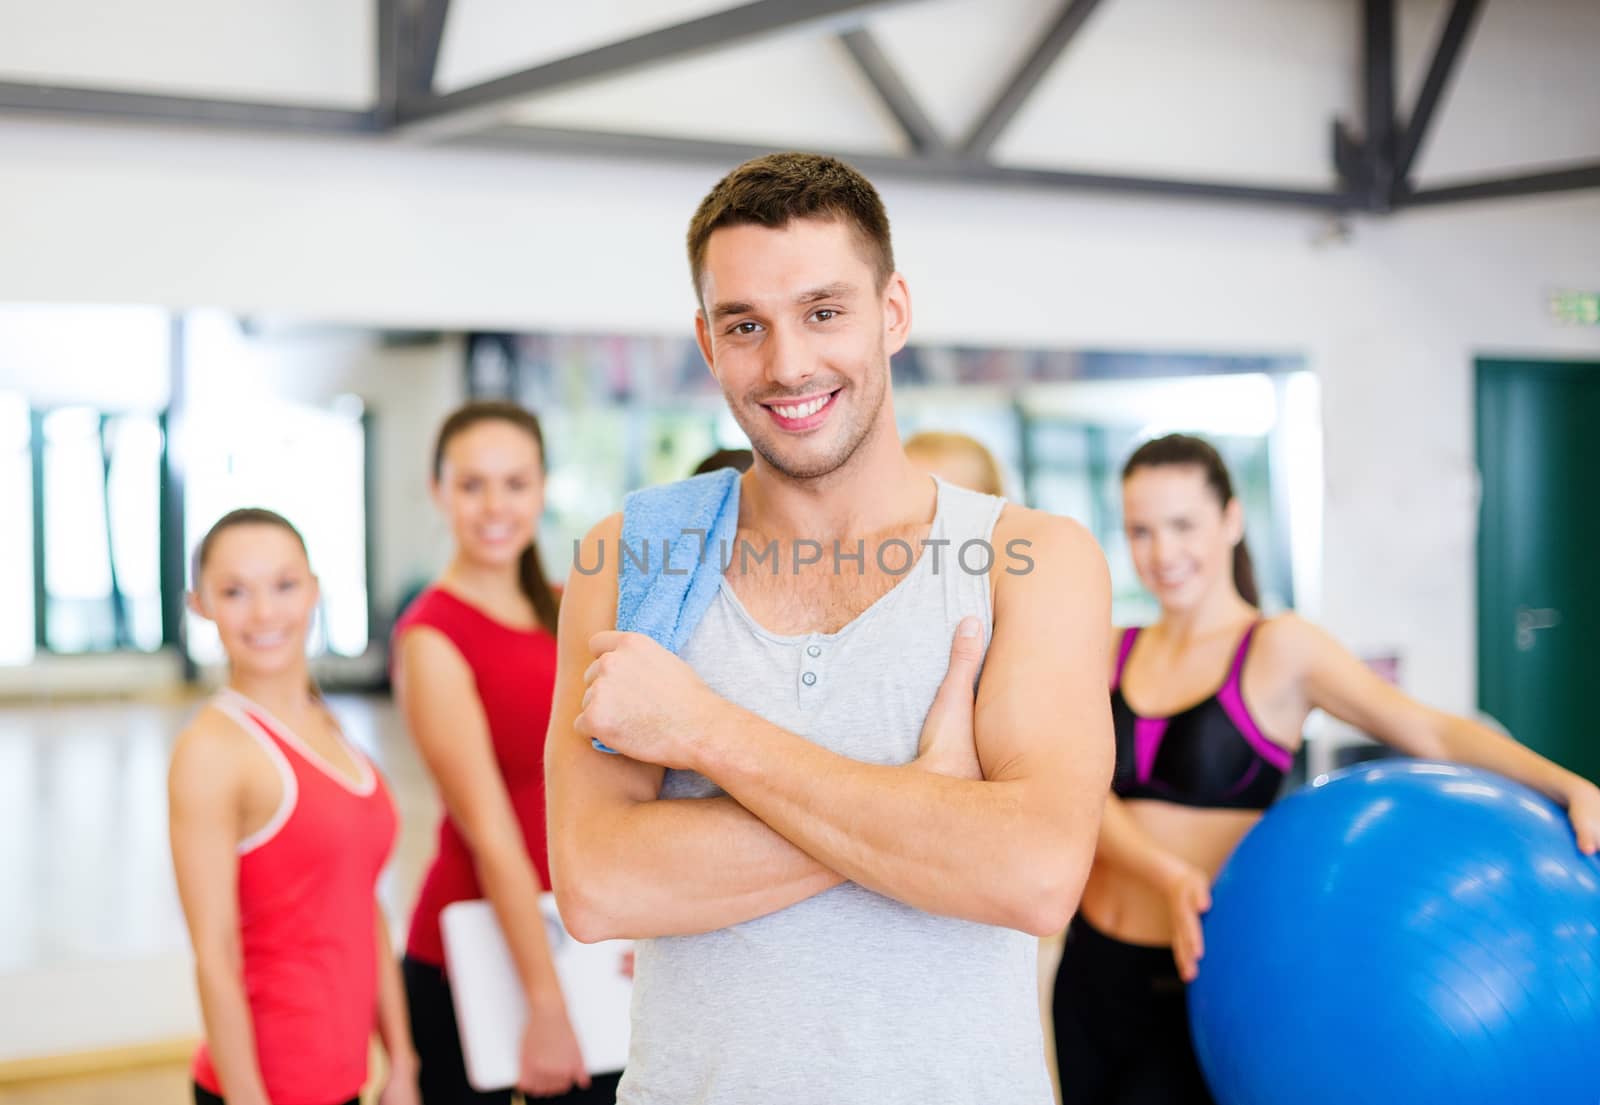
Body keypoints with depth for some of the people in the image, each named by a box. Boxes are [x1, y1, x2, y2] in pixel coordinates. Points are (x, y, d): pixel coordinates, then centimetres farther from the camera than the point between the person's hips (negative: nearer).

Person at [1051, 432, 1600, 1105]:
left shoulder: (1279, 650, -6)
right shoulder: (1114, 652, 6)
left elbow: (1431, 732, -11)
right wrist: (1167, 876, -24)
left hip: (1196, 982, -5)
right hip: (1090, 970, 5)